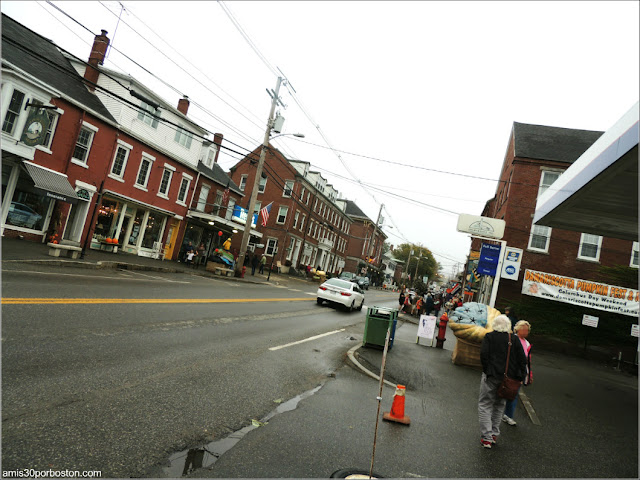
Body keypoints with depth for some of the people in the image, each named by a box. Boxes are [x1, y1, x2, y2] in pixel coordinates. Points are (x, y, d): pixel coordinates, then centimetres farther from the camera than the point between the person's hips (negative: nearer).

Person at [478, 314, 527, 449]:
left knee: (485, 404, 3)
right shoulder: (515, 339, 4)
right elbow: (522, 359, 3)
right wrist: (521, 377, 8)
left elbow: (483, 354, -14)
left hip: (492, 376, -4)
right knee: (499, 405, 18)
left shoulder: (489, 337, -4)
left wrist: (486, 370, -3)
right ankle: (494, 434, 23)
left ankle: (487, 437, -3)